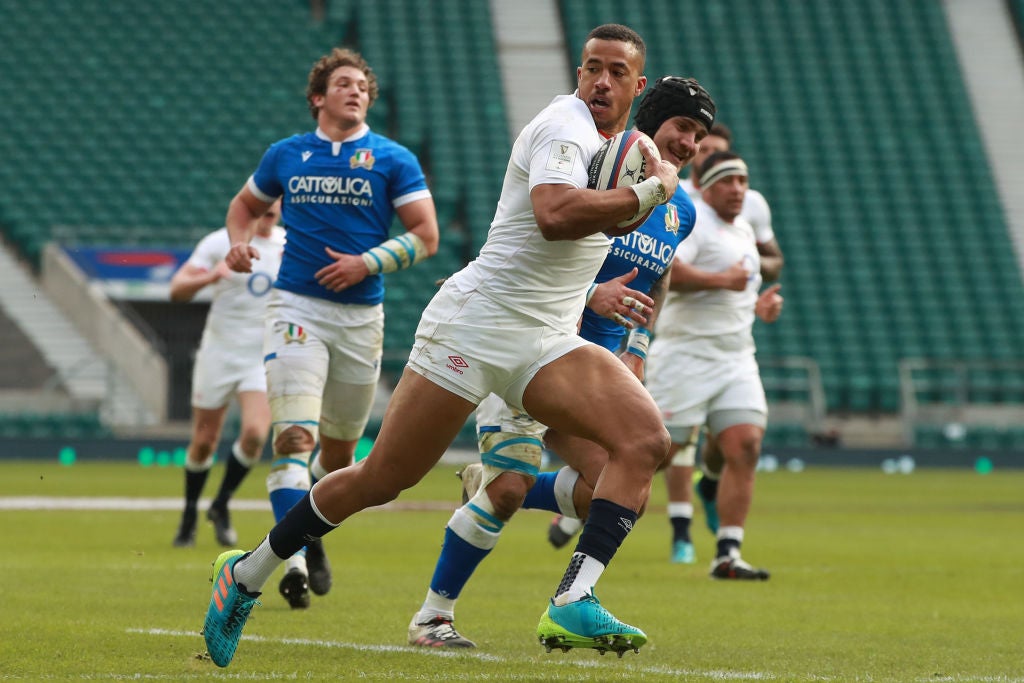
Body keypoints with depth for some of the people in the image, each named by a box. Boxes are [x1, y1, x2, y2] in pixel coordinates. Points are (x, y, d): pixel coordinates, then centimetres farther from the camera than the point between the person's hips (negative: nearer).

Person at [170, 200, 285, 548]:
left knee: (255, 434, -18)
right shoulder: (220, 242, -5)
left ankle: (221, 506, 4)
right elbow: (177, 289, -10)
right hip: (219, 354, -1)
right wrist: (208, 277, -31)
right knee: (203, 443, 3)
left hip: (264, 359, 1)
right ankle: (190, 514, 26)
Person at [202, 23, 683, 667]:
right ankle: (247, 573, 16)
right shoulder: (565, 125, -12)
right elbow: (554, 215, -31)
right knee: (381, 479, -4)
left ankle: (572, 605, -25)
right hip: (476, 324, -8)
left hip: (547, 346, 8)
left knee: (646, 439, -16)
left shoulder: (616, 139, 16)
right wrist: (651, 190, -22)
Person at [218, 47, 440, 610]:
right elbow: (246, 204, 24)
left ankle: (314, 535, 39)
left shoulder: (393, 160, 1)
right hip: (296, 308, -1)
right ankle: (294, 561, -26)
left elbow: (425, 235, -1)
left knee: (339, 447, 12)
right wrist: (239, 242, 2)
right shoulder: (286, 156, 7)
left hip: (361, 314, 1)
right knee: (293, 434, -18)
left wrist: (368, 262, -14)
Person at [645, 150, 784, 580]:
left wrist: (757, 305, 16)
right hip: (686, 355, -7)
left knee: (745, 447, -9)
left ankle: (727, 555, -8)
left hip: (736, 359, 7)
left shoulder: (744, 231, 20)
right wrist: (721, 279, -24)